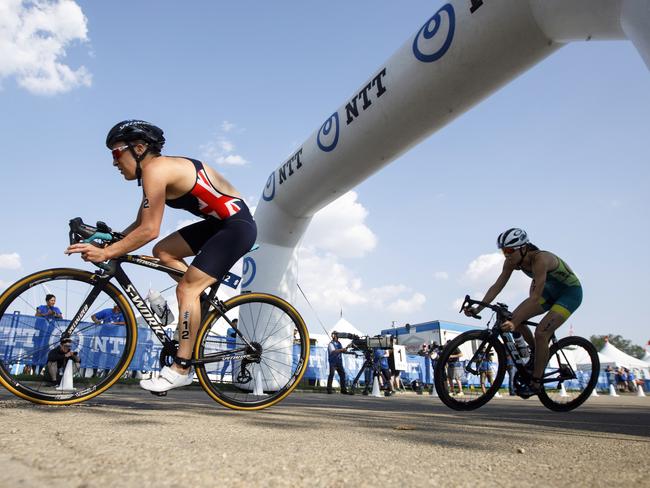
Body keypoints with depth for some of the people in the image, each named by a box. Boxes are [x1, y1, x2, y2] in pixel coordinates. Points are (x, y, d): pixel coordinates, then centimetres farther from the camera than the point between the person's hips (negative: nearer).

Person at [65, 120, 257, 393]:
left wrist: (106, 253, -15)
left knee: (186, 288, -13)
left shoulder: (155, 169, -17)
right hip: (219, 223, 10)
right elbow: (140, 224, 15)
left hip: (238, 225, -10)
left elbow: (149, 230, -22)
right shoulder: (158, 171, 12)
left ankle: (181, 369, -4)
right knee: (162, 252, 11)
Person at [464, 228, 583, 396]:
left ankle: (536, 384, -7)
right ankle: (536, 353, 15)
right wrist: (477, 309, -25)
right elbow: (497, 286, -15)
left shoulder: (540, 259, -36)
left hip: (571, 292, -7)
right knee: (515, 317, -9)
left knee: (541, 332, -21)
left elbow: (535, 297, -41)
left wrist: (515, 323, -47)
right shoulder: (512, 261, -15)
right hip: (550, 290, 7)